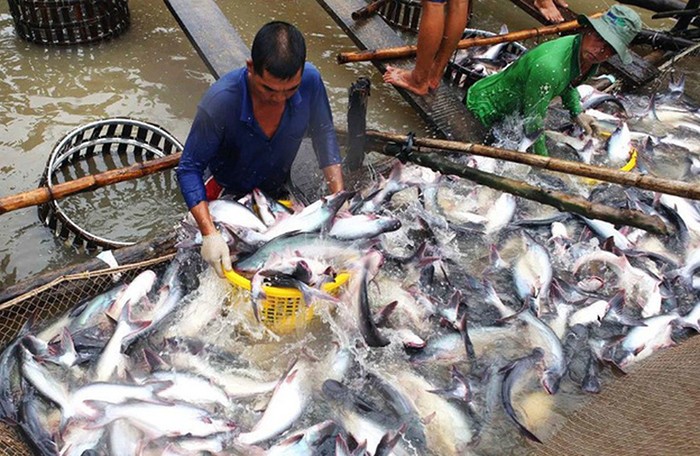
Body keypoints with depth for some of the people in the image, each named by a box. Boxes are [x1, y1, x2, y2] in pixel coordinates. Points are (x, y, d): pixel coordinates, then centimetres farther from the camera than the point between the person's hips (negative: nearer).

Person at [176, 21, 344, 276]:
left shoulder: (309, 80, -29)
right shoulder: (219, 102, -37)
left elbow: (323, 132, -12)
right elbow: (189, 169, -28)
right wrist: (210, 234, -38)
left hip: (278, 188, 3)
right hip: (227, 194, -2)